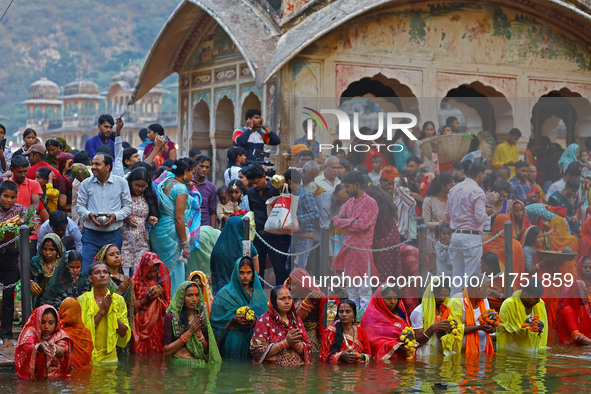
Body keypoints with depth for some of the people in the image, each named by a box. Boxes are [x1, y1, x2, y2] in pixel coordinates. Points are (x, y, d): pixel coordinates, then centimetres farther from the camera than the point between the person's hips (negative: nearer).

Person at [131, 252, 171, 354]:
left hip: (158, 326, 3)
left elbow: (167, 306, 10)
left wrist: (161, 294, -7)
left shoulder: (160, 281, 10)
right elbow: (132, 307, -5)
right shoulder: (136, 282, -4)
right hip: (142, 328, -3)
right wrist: (147, 298, -17)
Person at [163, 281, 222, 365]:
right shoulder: (171, 317, -3)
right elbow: (167, 351, -7)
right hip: (179, 365, -3)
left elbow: (207, 350, 8)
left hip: (200, 364, 3)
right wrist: (189, 332, -11)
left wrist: (198, 332, -8)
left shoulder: (201, 316, 9)